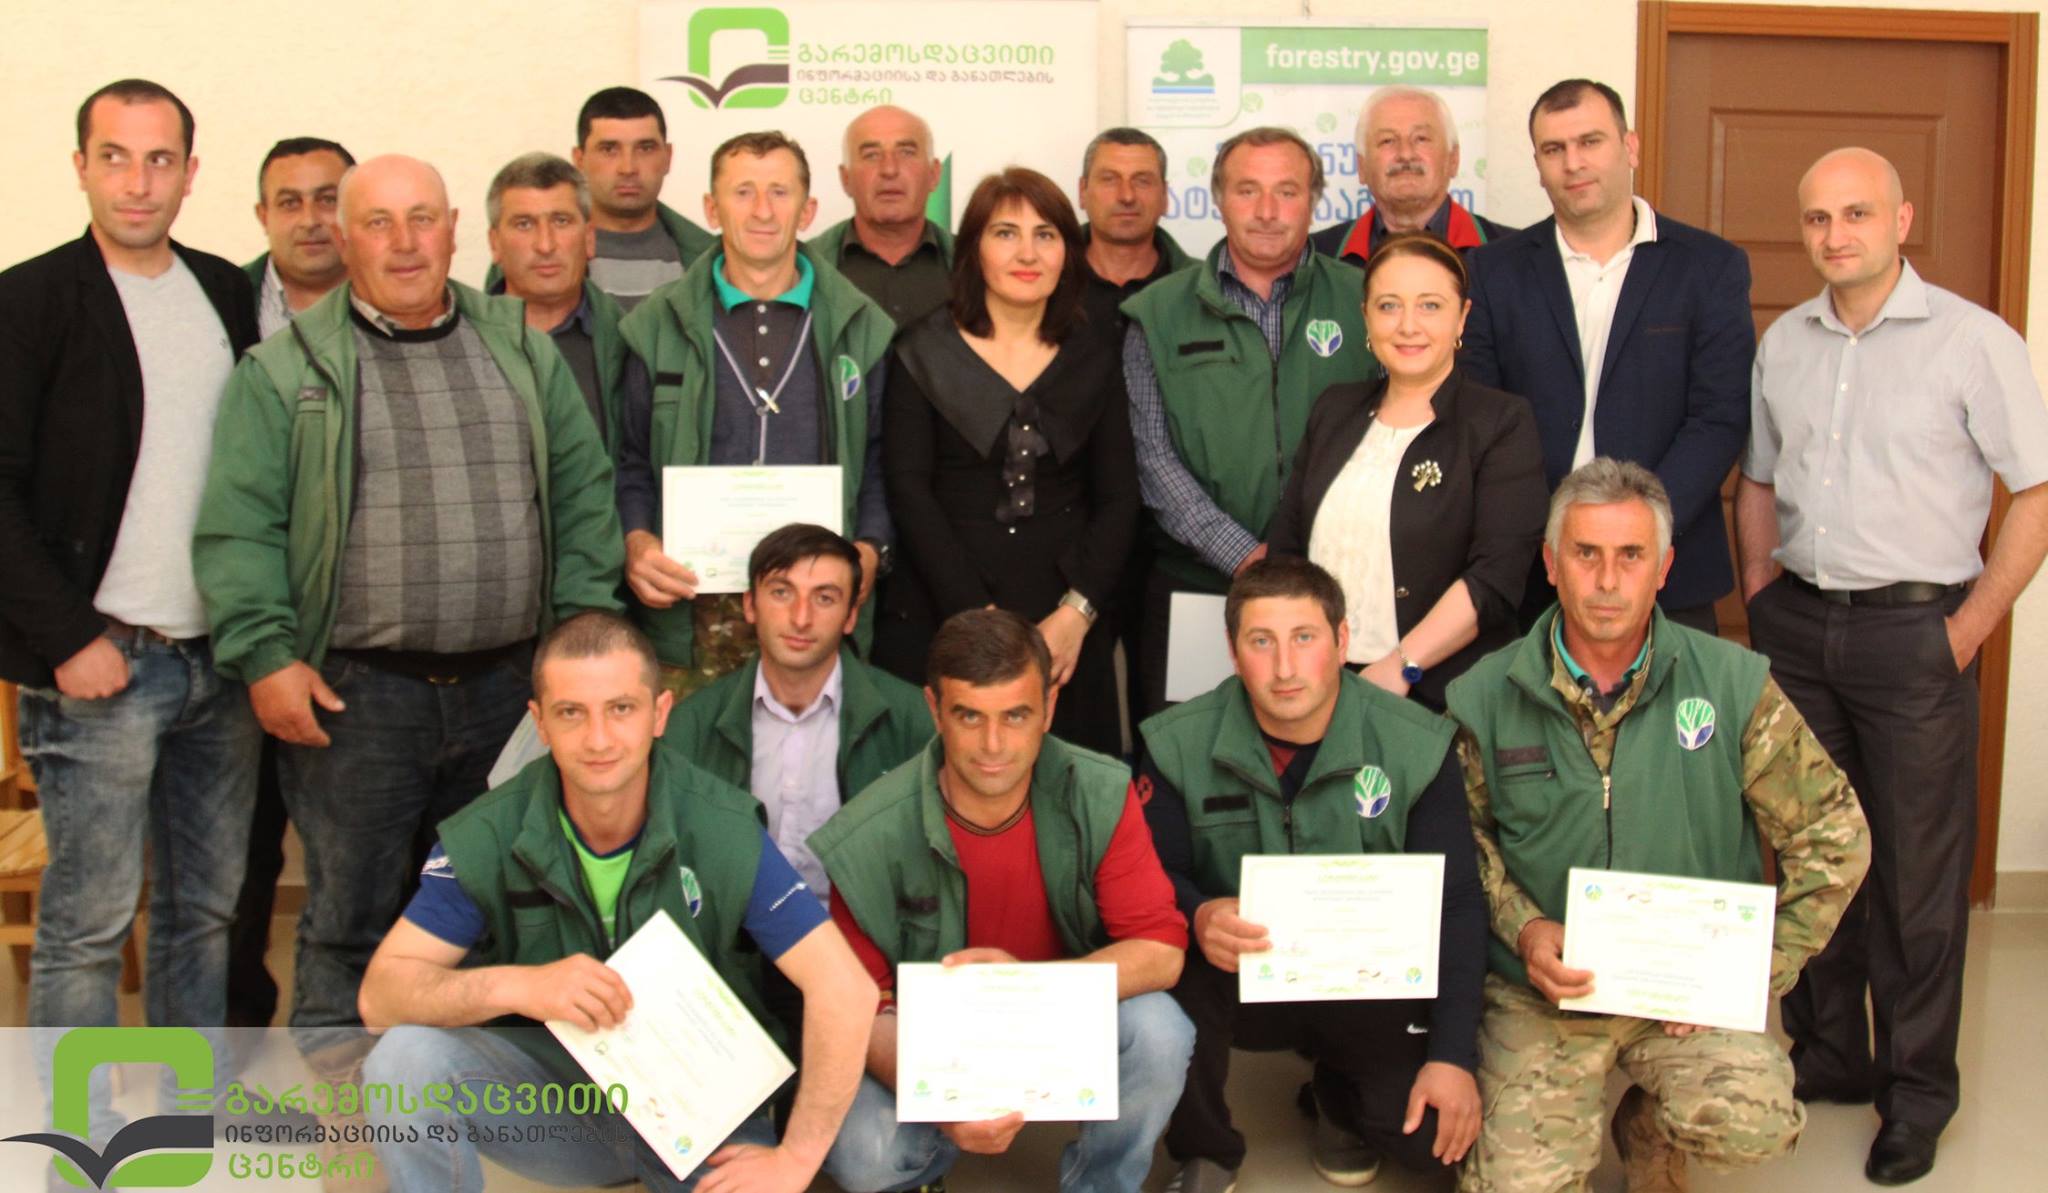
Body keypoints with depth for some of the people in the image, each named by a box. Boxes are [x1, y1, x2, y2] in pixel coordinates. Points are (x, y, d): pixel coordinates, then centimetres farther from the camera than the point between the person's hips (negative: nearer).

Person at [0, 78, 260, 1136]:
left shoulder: (228, 294, 11)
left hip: (221, 660, 5)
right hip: (100, 662, -5)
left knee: (209, 908, 12)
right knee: (87, 924, 1)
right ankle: (85, 1143, 14)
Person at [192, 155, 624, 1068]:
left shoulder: (522, 350, 11)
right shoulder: (286, 369, 2)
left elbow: (583, 493, 11)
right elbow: (238, 529, -3)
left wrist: (583, 624, 3)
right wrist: (265, 655, -12)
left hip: (508, 685, 3)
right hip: (353, 693, -3)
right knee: (351, 912, 4)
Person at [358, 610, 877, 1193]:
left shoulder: (723, 831, -17)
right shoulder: (486, 838, -11)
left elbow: (845, 990, -19)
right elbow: (380, 995, -14)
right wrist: (515, 985, -32)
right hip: (553, 1078, 2)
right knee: (406, 1058, -23)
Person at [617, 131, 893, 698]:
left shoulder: (861, 328, 9)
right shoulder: (657, 328, 8)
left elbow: (882, 463, 11)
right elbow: (628, 461, 9)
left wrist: (871, 547, -5)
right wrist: (635, 541, -8)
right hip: (690, 612, 0)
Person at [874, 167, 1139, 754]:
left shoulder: (1095, 363, 10)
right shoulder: (923, 355, 3)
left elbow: (1119, 499, 6)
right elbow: (909, 492, -4)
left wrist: (1077, 613, -9)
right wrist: (979, 620, -13)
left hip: (1066, 630, 2)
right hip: (938, 623, -2)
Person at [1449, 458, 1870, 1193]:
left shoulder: (1733, 684, -4)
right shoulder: (1484, 700, -2)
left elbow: (1833, 836, 1)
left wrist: (1759, 969, -5)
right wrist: (1523, 928, -10)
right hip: (1542, 993, 0)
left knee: (1753, 1124, -27)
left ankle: (1647, 1131, 10)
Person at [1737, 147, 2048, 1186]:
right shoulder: (1783, 342, 8)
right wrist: (1761, 599, 8)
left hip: (1914, 632, -4)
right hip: (1798, 626, 5)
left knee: (1917, 872, 3)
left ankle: (1916, 1093, 17)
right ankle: (1825, 1058, 27)